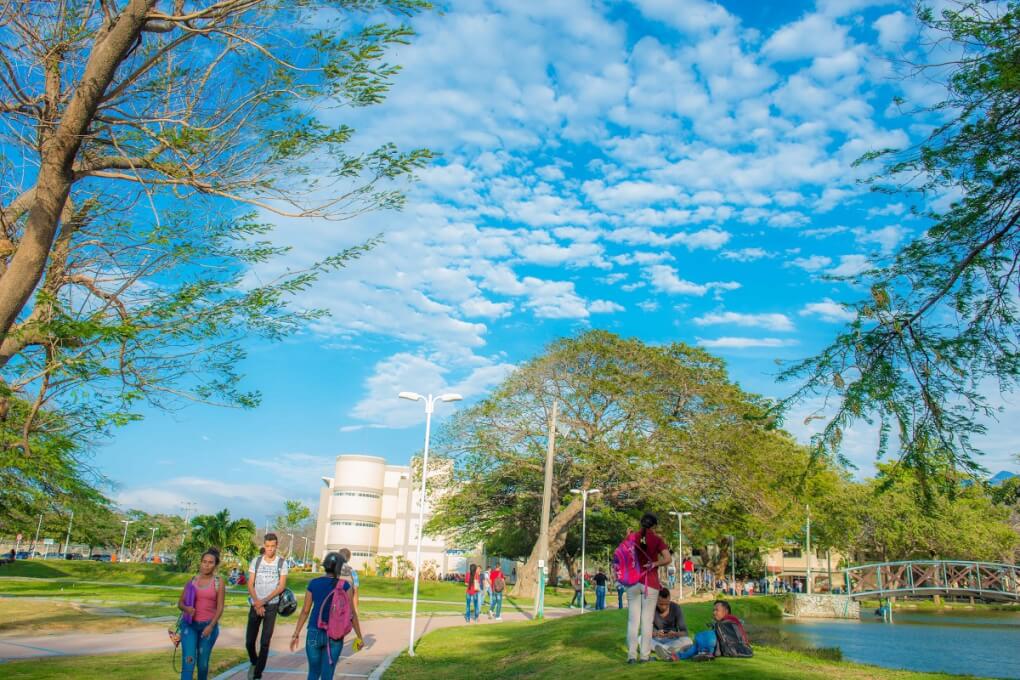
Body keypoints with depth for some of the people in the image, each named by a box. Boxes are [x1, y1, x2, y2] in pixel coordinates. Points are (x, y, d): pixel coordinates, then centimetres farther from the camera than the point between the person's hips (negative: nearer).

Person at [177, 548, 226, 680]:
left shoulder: (219, 582, -2)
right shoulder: (192, 580, 4)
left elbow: (220, 607, -5)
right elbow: (180, 603, 7)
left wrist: (211, 626, -16)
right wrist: (186, 608, -15)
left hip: (208, 626, -1)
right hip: (190, 625, 1)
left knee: (203, 662, 8)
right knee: (188, 660, -12)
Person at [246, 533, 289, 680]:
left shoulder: (281, 563, -2)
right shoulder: (256, 561, 3)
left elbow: (281, 586, -5)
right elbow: (250, 585, 1)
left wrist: (263, 601, -13)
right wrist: (257, 603, -11)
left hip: (271, 605, -2)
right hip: (256, 605, 2)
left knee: (265, 643, -2)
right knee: (249, 641, 5)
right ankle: (254, 663, 34)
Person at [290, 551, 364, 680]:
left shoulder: (313, 583, 1)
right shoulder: (345, 585, -5)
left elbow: (305, 611, 4)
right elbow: (352, 613, -5)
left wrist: (296, 634, 12)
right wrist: (359, 637, 4)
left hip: (314, 633, 2)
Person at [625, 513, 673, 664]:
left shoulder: (633, 537, 1)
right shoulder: (657, 539, -5)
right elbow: (667, 559, -16)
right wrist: (654, 564, -6)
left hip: (633, 582, 2)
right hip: (650, 583, -2)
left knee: (633, 619, 5)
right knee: (647, 620, 4)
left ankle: (631, 655, 3)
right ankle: (645, 655, 6)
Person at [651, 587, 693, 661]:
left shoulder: (676, 608, -12)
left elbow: (685, 632, -14)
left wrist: (675, 634, -36)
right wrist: (656, 634, -42)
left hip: (672, 640, 0)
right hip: (657, 641, 0)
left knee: (688, 641, -31)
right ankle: (669, 652, -51)